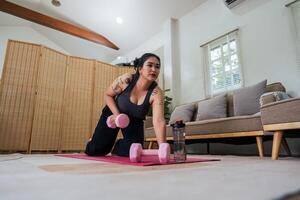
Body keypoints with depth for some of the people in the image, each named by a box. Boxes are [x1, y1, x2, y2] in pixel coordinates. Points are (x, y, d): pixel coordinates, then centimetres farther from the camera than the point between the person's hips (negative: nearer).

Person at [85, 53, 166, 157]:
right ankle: (93, 141, 39)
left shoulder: (156, 93, -29)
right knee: (95, 151, -1)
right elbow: (107, 95, -11)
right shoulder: (126, 79, -28)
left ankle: (118, 145, 26)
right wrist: (116, 114, -25)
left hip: (135, 121, 1)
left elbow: (159, 121, -38)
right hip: (113, 114, -1)